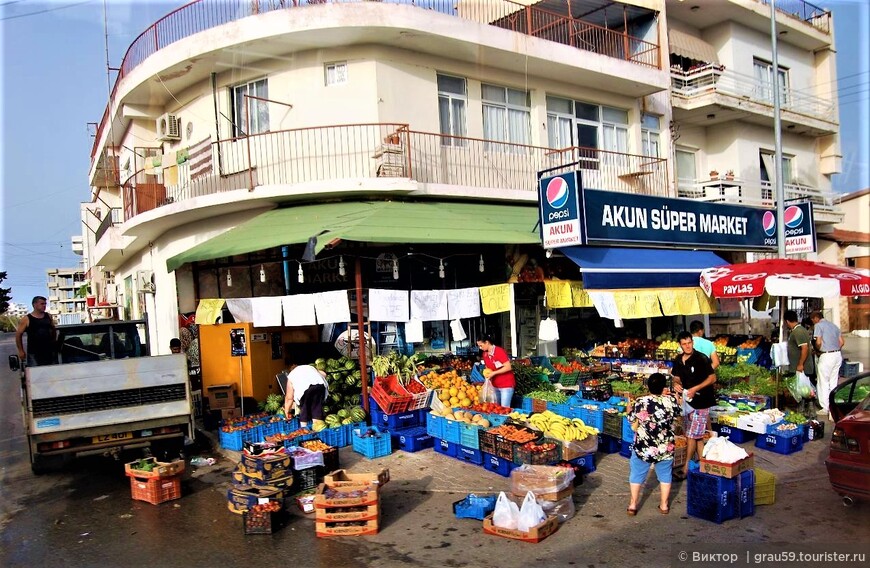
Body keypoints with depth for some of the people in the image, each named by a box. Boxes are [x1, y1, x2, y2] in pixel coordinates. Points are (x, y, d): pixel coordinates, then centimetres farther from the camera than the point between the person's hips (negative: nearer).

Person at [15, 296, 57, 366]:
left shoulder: (48, 316, 7)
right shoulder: (26, 319, -4)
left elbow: (54, 330, 20)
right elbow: (18, 335, 1)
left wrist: (54, 343, 16)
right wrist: (21, 351, 1)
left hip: (50, 352, 4)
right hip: (33, 353, -4)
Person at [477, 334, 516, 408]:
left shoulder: (500, 351, -17)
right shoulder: (485, 354, 6)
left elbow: (508, 367, -21)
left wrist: (493, 373, -20)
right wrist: (487, 374, -2)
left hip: (506, 385, -7)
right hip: (495, 385, 7)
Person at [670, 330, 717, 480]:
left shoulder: (701, 359, -14)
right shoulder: (678, 360, 6)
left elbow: (712, 378, -13)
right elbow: (677, 377, 17)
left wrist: (695, 389, -22)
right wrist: (676, 384, -7)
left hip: (701, 402, -7)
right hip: (687, 401, 7)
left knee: (691, 436, -6)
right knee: (698, 437, 14)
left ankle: (686, 469, 2)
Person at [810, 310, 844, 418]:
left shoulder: (818, 325, -6)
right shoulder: (833, 325, 16)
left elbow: (818, 342, -15)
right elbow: (841, 342, 14)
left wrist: (818, 350, 3)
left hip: (826, 356, -7)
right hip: (837, 355, 8)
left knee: (823, 383, 1)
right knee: (833, 383, 14)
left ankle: (825, 408, 3)